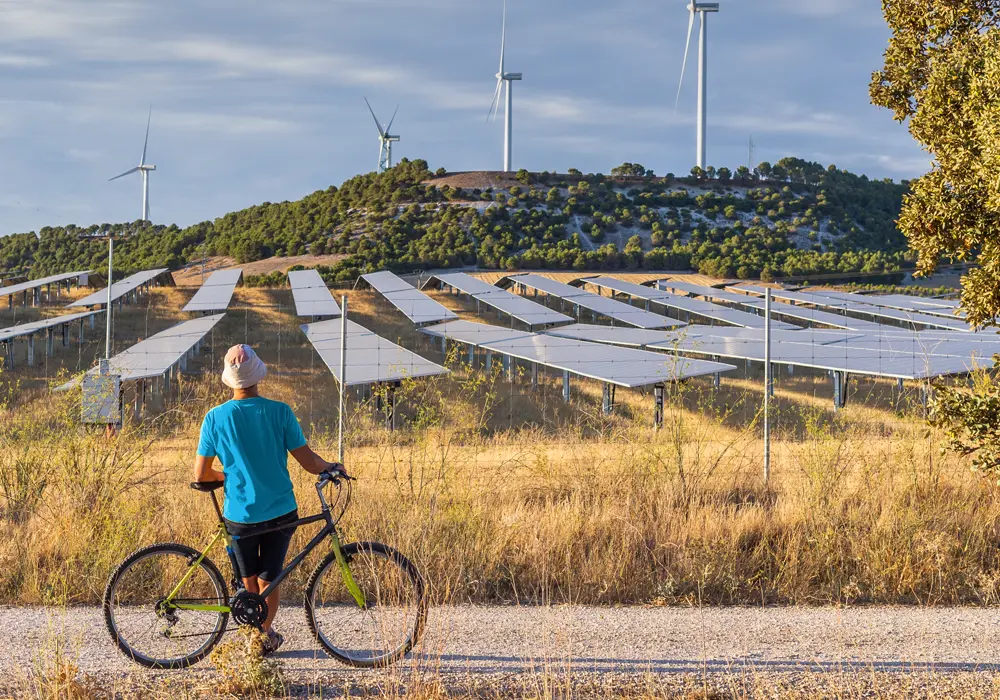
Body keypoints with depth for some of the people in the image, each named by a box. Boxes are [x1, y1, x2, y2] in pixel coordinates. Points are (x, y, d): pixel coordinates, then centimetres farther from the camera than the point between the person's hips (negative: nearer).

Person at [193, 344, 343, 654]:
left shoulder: (215, 418, -8)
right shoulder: (280, 412, -10)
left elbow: (201, 475, -4)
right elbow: (308, 461, -8)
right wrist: (331, 467, 13)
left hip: (239, 515, 1)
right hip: (280, 511, 0)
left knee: (249, 581, 20)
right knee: (269, 580, 12)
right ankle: (264, 635, -3)